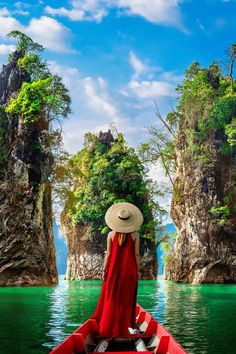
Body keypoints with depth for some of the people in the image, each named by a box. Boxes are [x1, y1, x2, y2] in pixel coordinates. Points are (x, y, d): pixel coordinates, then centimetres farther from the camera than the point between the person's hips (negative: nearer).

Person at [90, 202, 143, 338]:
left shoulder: (111, 234, -3)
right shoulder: (135, 235, -5)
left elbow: (108, 254, -1)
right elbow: (136, 255, -3)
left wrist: (104, 270, 6)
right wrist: (137, 271, 6)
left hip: (114, 270, 1)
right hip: (129, 270, -1)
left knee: (111, 297, 10)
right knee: (126, 299, 8)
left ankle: (108, 328, 13)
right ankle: (122, 329, 12)